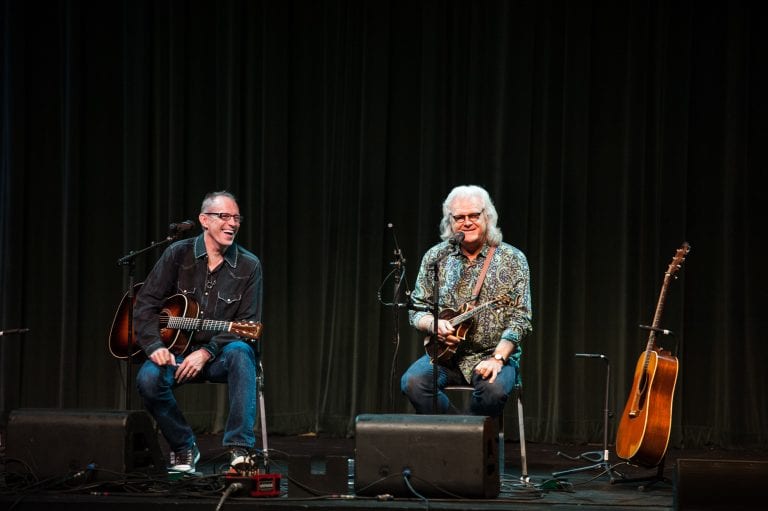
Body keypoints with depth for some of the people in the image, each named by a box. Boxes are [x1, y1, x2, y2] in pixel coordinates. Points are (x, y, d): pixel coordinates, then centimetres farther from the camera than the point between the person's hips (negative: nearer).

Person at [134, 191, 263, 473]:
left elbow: (248, 324, -6)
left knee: (241, 352, -36)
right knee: (148, 378, -30)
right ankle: (184, 447, -4)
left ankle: (240, 448, -35)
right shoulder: (178, 254, 0)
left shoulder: (248, 266, -2)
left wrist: (207, 352, -18)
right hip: (177, 350, 1)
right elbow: (146, 302, 0)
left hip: (220, 355, -1)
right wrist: (155, 346, -17)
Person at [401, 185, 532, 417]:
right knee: (413, 382, -28)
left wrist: (498, 358, -19)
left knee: (494, 389, -35)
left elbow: (520, 319, -5)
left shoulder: (512, 260, 1)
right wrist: (434, 325, -11)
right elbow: (417, 310, 12)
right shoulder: (435, 257, 8)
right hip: (444, 354, 2)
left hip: (492, 355, -2)